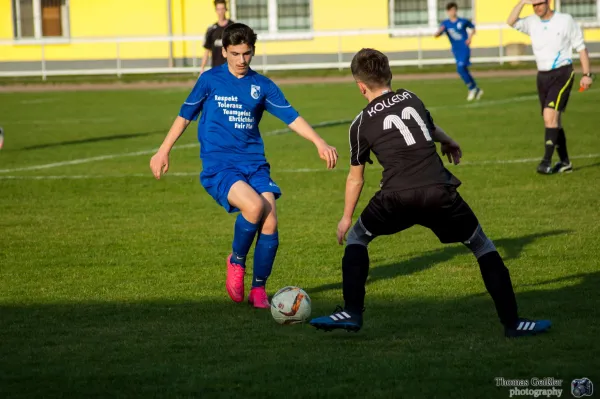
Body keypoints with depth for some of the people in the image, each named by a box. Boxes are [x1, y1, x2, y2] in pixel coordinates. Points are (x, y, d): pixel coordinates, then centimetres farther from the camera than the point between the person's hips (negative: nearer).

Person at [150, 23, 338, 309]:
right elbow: (185, 115, 14)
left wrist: (319, 142, -12)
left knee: (270, 222, -15)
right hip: (219, 166, -3)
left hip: (254, 164, 3)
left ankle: (259, 288, 4)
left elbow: (291, 117, 2)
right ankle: (237, 261, -2)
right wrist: (164, 151, 15)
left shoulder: (262, 85, 8)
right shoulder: (210, 80, 4)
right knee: (254, 206, -29)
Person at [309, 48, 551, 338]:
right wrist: (449, 142, 65)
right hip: (440, 192, 2)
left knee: (356, 238, 23)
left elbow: (355, 178, 22)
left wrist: (347, 218, 37)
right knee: (482, 247, 17)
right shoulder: (411, 99, 19)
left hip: (396, 198, -2)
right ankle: (512, 322, 13)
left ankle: (351, 313, 13)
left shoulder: (361, 124, 12)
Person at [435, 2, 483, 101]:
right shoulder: (445, 23, 0)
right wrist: (439, 31, -34)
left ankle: (472, 88, -7)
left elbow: (472, 28, 16)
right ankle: (476, 90, 26)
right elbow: (437, 35, -11)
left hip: (465, 48, -4)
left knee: (460, 68, -22)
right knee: (464, 71, 10)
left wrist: (470, 38, -1)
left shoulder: (463, 21, -4)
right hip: (456, 51, 4)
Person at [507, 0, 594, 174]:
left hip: (562, 74, -5)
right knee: (553, 120, 7)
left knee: (550, 115, -19)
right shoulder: (532, 22, 5)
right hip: (543, 75, 5)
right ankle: (565, 162, 17)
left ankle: (547, 161, -20)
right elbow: (511, 22, -12)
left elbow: (581, 47, 1)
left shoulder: (566, 20, -4)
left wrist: (586, 74, -3)